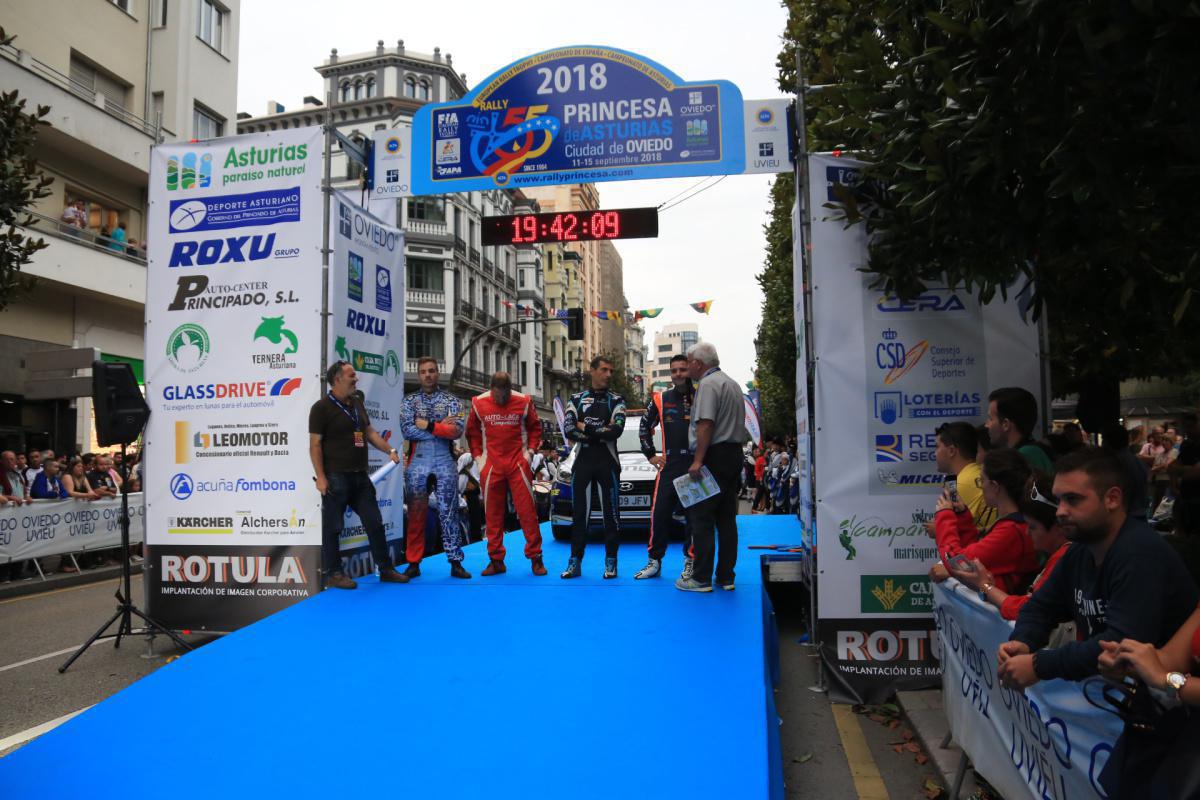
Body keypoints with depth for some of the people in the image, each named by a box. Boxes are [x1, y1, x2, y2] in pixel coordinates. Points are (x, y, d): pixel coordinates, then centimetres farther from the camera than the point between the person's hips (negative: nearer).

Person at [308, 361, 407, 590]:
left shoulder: (357, 403, 13)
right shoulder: (322, 407, -8)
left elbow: (369, 432, 18)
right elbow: (315, 444, -11)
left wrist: (389, 450, 4)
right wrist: (320, 477, -17)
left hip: (360, 476, 7)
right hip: (336, 477, -7)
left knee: (374, 522, 10)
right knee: (332, 526, 3)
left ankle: (385, 569, 18)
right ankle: (333, 573, 14)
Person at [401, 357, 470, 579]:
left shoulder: (451, 400, 7)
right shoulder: (410, 400, 8)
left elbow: (457, 430, -7)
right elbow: (407, 430, -7)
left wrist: (427, 425, -11)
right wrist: (441, 428, -10)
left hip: (445, 463, 0)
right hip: (418, 463, 0)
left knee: (449, 512, 2)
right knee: (416, 514, 4)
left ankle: (455, 562, 6)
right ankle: (413, 563, 12)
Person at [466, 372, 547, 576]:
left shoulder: (523, 402, 0)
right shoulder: (479, 403, 1)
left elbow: (535, 427, 11)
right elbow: (472, 431, 12)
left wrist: (530, 451, 0)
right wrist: (477, 456, 4)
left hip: (518, 463, -1)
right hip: (491, 465, 1)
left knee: (527, 510, -3)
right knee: (493, 513, 5)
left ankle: (535, 557, 6)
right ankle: (496, 560, 14)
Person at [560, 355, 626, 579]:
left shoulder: (616, 400, 5)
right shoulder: (576, 399, 9)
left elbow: (617, 429, -13)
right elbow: (569, 430, -6)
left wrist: (586, 428, -10)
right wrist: (602, 432, -12)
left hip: (608, 463, -1)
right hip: (582, 462, 2)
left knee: (611, 512, 0)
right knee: (579, 513, 5)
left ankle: (611, 562, 9)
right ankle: (575, 562, 11)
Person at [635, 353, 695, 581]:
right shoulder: (660, 399, 9)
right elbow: (644, 427, 20)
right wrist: (650, 455, 12)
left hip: (696, 466, -2)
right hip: (669, 466, 2)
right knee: (659, 512, -1)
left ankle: (690, 561, 14)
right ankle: (654, 561, 10)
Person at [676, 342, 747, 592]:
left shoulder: (708, 384, -10)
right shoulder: (733, 383, 20)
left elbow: (705, 424, -21)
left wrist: (698, 461, -22)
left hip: (714, 456, -9)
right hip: (734, 455, 10)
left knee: (701, 519, -5)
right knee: (726, 518, 10)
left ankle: (701, 579, -3)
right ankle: (725, 577, 14)